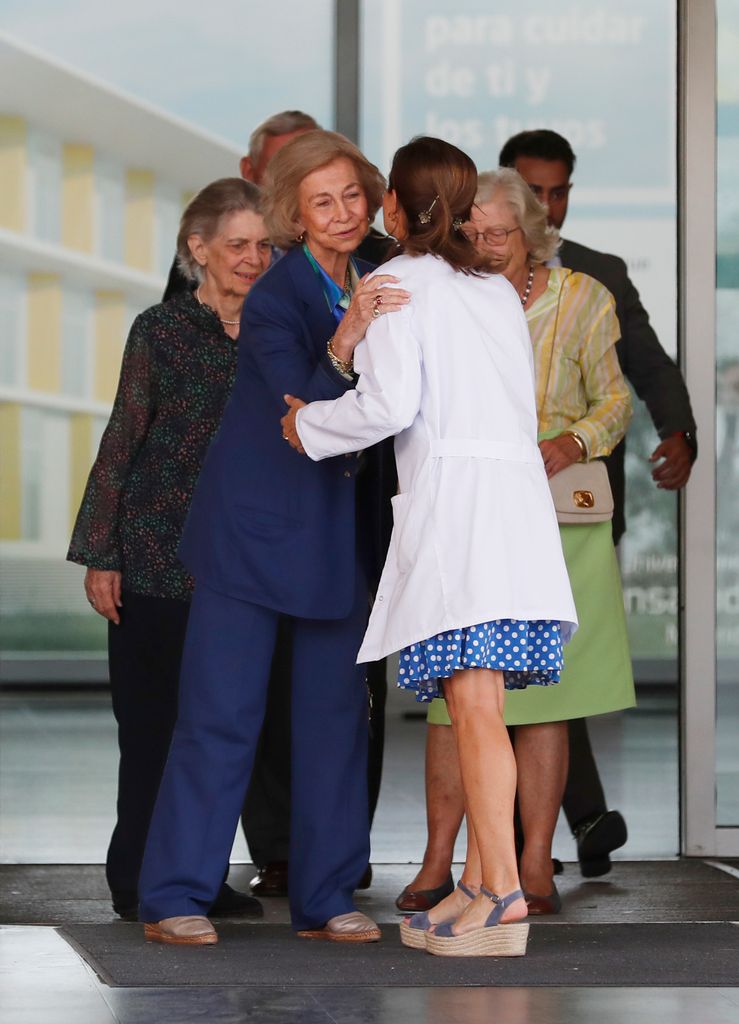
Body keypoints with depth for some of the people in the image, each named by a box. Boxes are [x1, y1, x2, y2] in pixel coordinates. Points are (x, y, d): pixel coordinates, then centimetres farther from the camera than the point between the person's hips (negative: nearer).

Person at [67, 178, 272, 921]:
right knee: (152, 720, 1)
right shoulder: (163, 330, -3)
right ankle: (139, 879, 9)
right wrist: (100, 556, -5)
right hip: (158, 557, -3)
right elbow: (120, 442, -2)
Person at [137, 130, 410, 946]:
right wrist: (342, 348, -39)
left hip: (338, 532, 7)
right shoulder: (274, 301, -17)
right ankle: (174, 897, 4)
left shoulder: (375, 287, 3)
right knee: (222, 714, -4)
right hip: (255, 525, -7)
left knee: (336, 710, 8)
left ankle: (325, 898, 15)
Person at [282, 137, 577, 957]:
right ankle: (477, 886, 8)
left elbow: (390, 403, -10)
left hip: (452, 494, -7)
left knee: (475, 706, -12)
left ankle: (504, 896, -18)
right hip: (520, 495, 7)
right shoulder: (497, 288, 22)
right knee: (477, 707, 8)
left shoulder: (399, 283, 1)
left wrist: (310, 423, 8)